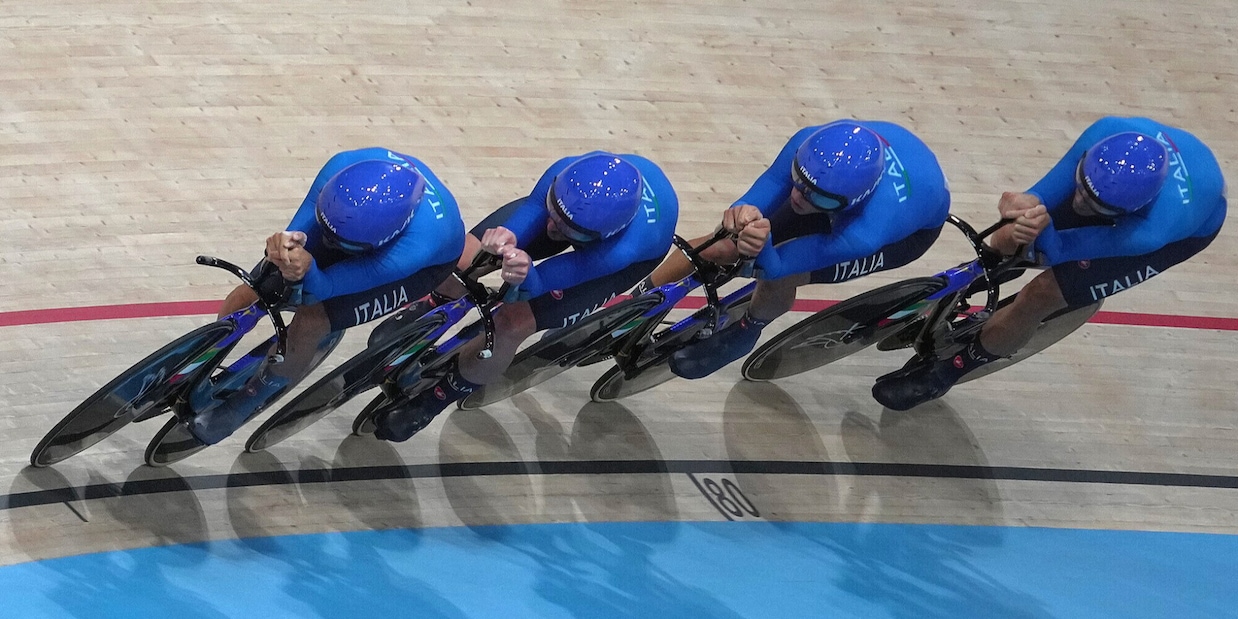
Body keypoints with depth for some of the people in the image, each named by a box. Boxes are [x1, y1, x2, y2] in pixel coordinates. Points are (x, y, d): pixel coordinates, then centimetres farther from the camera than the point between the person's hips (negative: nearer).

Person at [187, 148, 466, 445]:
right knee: (248, 296, -6)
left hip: (426, 261, -4)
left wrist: (306, 269, -61)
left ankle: (249, 400, 9)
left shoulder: (419, 246, -47)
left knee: (312, 320, -22)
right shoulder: (344, 166, -39)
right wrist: (284, 245, -56)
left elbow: (322, 288, -37)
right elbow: (300, 229, -31)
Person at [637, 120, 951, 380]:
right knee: (723, 247, -6)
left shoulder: (866, 233, -46)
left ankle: (743, 335, 10)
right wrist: (742, 214, -56)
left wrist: (761, 250, -61)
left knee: (779, 279, -25)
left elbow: (775, 267, -38)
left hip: (915, 226, -4)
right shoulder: (809, 143, -37)